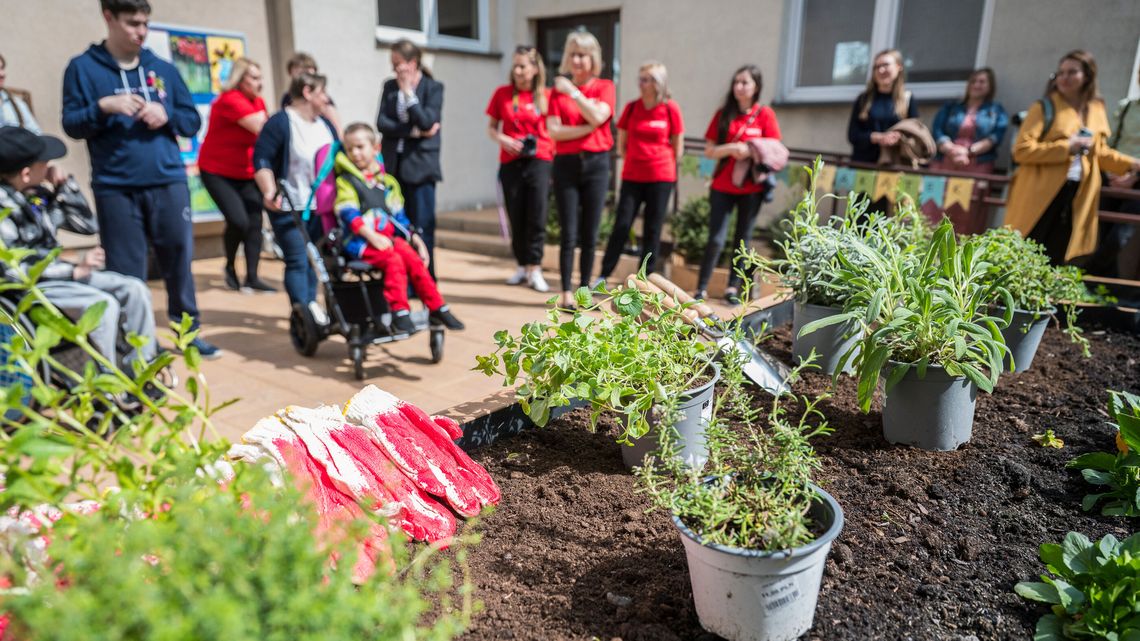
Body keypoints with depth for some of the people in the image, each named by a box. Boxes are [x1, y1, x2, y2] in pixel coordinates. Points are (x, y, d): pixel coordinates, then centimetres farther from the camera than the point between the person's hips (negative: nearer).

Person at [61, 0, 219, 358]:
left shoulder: (163, 69, 13)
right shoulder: (83, 68, 5)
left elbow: (193, 121, 12)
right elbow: (72, 125, 2)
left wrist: (166, 115, -8)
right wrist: (104, 106, -15)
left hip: (169, 182, 2)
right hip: (115, 188, -2)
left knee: (179, 259, 7)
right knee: (126, 272, 2)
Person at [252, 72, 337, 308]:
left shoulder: (326, 124, 14)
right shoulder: (280, 122, -9)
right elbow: (261, 160, -15)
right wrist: (270, 192, -27)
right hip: (289, 208, -6)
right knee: (297, 261, -7)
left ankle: (311, 306, 19)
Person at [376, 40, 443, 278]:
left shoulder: (433, 87, 0)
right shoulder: (389, 86, 11)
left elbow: (426, 122, -13)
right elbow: (381, 122, 0)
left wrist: (408, 92, -11)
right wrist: (413, 132, -10)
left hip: (420, 164, -4)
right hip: (393, 164, 4)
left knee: (422, 226, -2)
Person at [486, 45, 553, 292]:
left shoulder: (546, 96, 2)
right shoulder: (502, 93, 5)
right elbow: (491, 128, 9)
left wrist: (551, 152, -6)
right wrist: (502, 139, -10)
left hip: (538, 160, -2)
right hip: (510, 162, 2)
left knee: (537, 216, -9)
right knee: (516, 217, 6)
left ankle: (535, 269, -1)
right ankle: (522, 266, 20)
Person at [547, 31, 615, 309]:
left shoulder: (605, 87, 7)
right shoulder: (558, 90, 8)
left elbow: (597, 116, -13)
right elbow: (554, 130, -4)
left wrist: (573, 91, -10)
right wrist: (588, 128, -10)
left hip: (596, 163, 0)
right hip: (566, 163, 0)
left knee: (590, 234, 2)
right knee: (569, 234, -2)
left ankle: (584, 289, 13)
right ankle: (566, 292, 4)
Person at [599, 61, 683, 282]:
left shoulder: (671, 109, -3)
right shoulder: (631, 107, 3)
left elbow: (678, 147, 5)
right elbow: (621, 143, 12)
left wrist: (661, 165, 8)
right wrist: (635, 162, 9)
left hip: (660, 178, -1)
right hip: (632, 177, 2)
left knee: (652, 230, 4)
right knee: (621, 226, -1)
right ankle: (603, 275, 6)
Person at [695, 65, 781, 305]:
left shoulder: (765, 114, 2)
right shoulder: (723, 114, 5)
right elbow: (709, 151, 1)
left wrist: (750, 151, -14)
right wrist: (732, 148, -16)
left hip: (751, 188, 0)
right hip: (722, 186, 0)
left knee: (742, 239, 7)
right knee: (716, 239, -5)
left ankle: (733, 287, 17)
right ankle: (701, 288, 2)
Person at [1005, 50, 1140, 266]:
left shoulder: (1096, 111, 13)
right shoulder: (1045, 108, -5)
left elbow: (1099, 152, 23)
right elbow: (1021, 150, -15)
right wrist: (1066, 147, -17)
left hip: (1076, 198, 6)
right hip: (1040, 196, -5)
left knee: (1054, 259, 8)